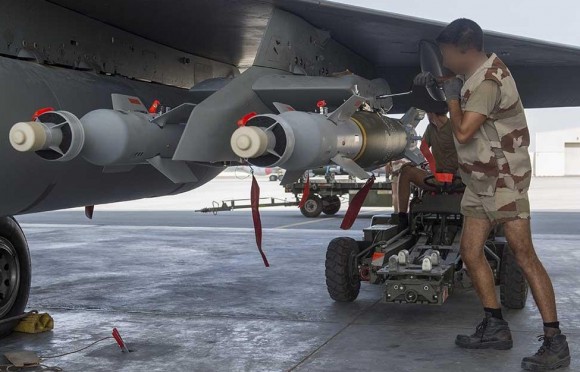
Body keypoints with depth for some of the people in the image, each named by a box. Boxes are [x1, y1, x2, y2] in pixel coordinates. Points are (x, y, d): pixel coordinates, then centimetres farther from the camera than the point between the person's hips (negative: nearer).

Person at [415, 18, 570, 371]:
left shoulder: (489, 81, -19)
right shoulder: (479, 72, 12)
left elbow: (463, 132, -24)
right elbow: (464, 81, 38)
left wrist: (452, 96, -7)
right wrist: (437, 80, 20)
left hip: (504, 179, -10)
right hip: (480, 181, 10)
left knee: (524, 254, -13)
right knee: (471, 252, 7)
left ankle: (555, 342, -12)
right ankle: (496, 327, 16)